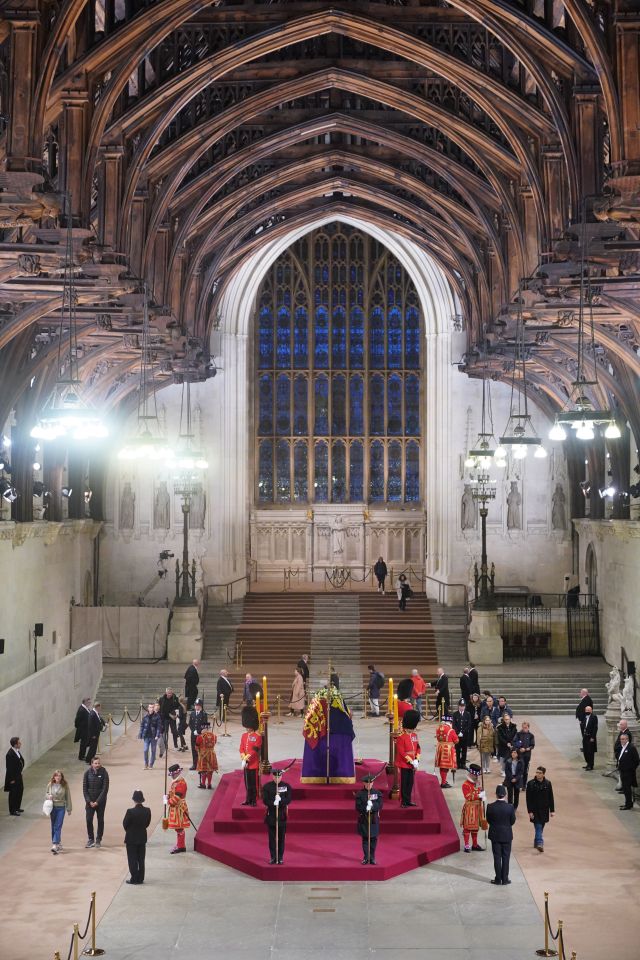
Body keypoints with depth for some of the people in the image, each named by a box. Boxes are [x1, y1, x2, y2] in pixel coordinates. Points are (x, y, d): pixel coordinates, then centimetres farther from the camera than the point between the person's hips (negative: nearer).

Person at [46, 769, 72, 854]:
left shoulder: (65, 785, -5)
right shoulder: (50, 785, 0)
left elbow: (68, 797, 1)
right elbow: (47, 794, 14)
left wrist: (69, 809, 3)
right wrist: (49, 796, -11)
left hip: (61, 808, -3)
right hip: (52, 807, 3)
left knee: (58, 827, -10)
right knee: (53, 827, 10)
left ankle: (55, 845, -16)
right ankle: (59, 843, 23)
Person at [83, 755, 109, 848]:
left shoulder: (104, 773, -8)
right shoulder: (87, 773, -3)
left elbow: (105, 789, -9)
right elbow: (84, 788, -1)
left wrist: (97, 801, -13)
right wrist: (89, 801, -9)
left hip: (100, 801, -1)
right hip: (90, 801, 1)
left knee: (100, 820, 5)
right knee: (89, 820, -2)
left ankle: (98, 840, 16)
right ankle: (90, 839, 10)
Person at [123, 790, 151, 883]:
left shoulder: (130, 811, -21)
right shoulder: (147, 811, -8)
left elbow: (125, 824, -10)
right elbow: (147, 823, 2)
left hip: (131, 839, -4)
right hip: (142, 838, 4)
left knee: (132, 860, 5)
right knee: (141, 860, 13)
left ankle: (134, 878, 6)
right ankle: (140, 878, 17)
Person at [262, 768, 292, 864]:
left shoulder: (286, 786, 1)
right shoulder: (267, 787, 0)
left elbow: (288, 800, -5)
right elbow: (265, 800, -7)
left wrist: (280, 800, -24)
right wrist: (273, 803, -25)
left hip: (282, 814, 0)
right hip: (271, 815, 0)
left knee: (281, 837, 4)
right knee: (272, 837, 2)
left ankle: (280, 857, 12)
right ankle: (273, 857, 9)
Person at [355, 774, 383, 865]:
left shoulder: (377, 793, 3)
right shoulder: (360, 794, 0)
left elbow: (380, 806, -5)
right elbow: (358, 807, -6)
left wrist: (372, 806, -22)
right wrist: (366, 808, -22)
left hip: (374, 819, 1)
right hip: (363, 819, -1)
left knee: (373, 838, 3)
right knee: (365, 838, 0)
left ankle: (372, 858, 12)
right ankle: (366, 858, 6)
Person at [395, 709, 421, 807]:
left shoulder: (415, 735, 8)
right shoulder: (401, 737, -15)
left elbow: (418, 748, 13)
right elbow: (401, 752, -18)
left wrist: (417, 760, -1)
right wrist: (411, 761, -18)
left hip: (412, 764, 7)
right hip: (404, 764, -7)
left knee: (410, 783, 12)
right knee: (404, 783, -1)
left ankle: (408, 801, 20)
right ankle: (404, 802, 6)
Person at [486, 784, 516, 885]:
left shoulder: (490, 807, -15)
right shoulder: (510, 807, -16)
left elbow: (488, 820, -4)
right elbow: (513, 821, -5)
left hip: (495, 835, 1)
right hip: (507, 835, 0)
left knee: (497, 857, 9)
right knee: (506, 857, 10)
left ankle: (498, 879, 14)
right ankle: (505, 879, 15)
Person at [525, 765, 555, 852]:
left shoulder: (548, 783, -2)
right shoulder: (531, 783, -10)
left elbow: (551, 798, 3)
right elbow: (528, 799, -8)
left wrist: (552, 810, 3)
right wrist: (530, 811, -11)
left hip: (544, 810, 3)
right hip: (535, 810, -3)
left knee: (540, 827, 13)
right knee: (538, 827, -11)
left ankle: (536, 842, 27)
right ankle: (539, 843, -16)